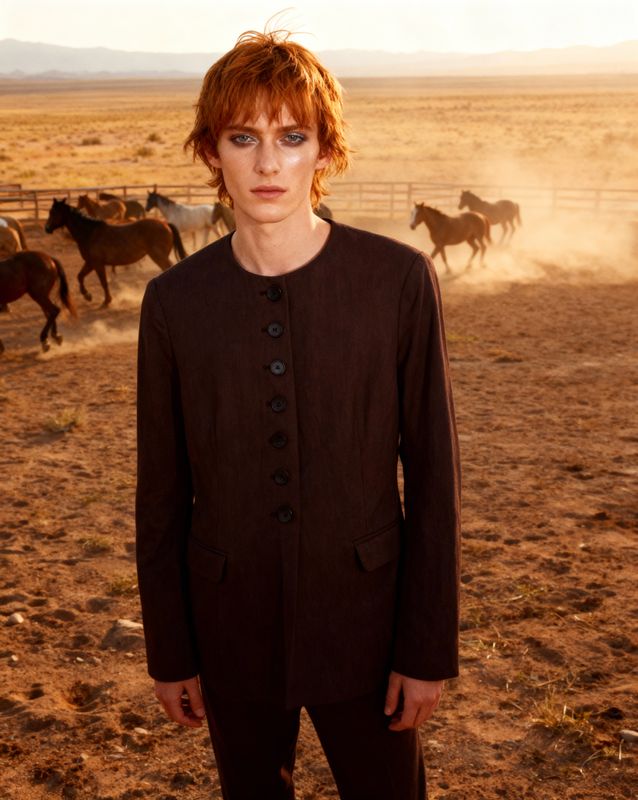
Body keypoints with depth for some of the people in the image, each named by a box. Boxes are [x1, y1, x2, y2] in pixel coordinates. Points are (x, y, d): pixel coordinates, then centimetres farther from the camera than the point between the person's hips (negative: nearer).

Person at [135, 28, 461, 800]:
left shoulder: (400, 281, -12)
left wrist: (430, 646, -6)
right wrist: (169, 652, 4)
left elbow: (433, 472, -8)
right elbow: (162, 491, 0)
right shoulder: (174, 300, -7)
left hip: (362, 623, -1)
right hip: (232, 629, 2)